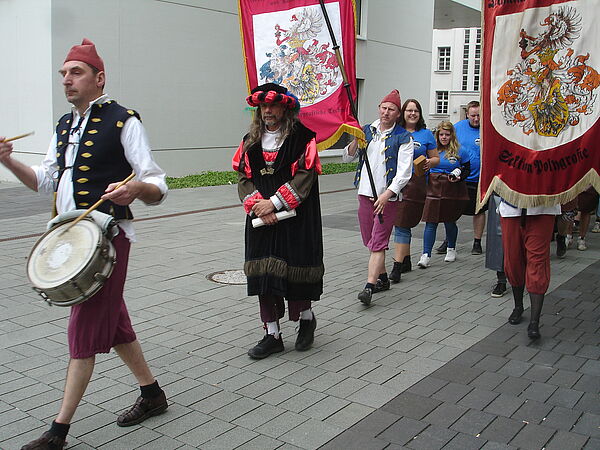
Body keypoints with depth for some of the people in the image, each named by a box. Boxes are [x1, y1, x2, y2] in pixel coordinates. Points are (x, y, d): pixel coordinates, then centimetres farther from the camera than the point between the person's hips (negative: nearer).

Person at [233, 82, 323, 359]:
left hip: (295, 218, -4)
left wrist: (274, 202, -17)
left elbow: (305, 174, -12)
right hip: (261, 221, 4)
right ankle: (272, 335, 13)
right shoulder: (251, 141, 12)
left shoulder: (302, 136, -3)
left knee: (294, 270, 1)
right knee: (264, 273, 3)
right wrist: (258, 206, -11)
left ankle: (306, 318, 30)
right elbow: (243, 178, 6)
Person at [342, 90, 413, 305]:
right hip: (365, 193, 6)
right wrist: (355, 141, -7)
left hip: (388, 197, -5)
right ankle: (382, 278, 29)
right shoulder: (366, 131, 11)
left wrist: (386, 194, -23)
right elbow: (347, 158, 12)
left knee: (378, 242, -9)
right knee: (370, 241, 14)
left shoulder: (403, 138, -4)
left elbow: (404, 172, -11)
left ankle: (369, 286, -12)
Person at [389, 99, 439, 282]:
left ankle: (397, 266, -8)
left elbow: (436, 158, 13)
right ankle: (406, 261, 25)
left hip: (415, 183, -3)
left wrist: (429, 162, -8)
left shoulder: (426, 134, 7)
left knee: (402, 225, -8)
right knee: (400, 223, 10)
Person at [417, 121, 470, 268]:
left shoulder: (460, 152, 0)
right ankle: (426, 255, -6)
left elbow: (467, 169, 4)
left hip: (452, 190, -1)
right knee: (431, 222, -5)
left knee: (449, 222, 9)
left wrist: (458, 178, -15)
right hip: (434, 188, 1)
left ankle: (451, 249, 34)